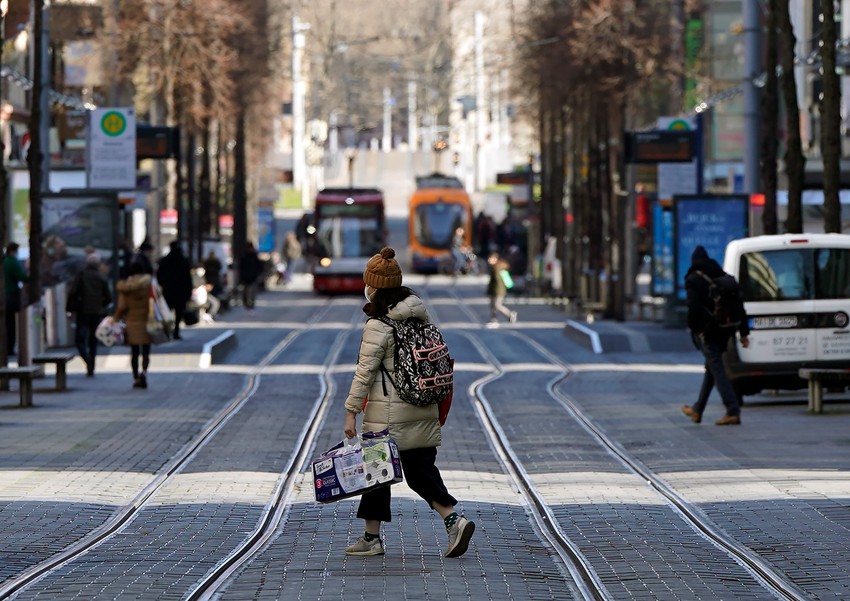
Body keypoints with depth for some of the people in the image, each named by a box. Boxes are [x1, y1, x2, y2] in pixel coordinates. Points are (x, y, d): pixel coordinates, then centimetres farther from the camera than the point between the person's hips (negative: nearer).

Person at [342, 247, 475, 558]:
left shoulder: (377, 326, -14)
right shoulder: (420, 314, 8)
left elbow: (365, 372, -14)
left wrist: (351, 411, -10)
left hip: (389, 411, -7)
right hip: (424, 409, 7)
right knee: (421, 468, 9)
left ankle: (372, 537, 13)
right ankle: (454, 519, -9)